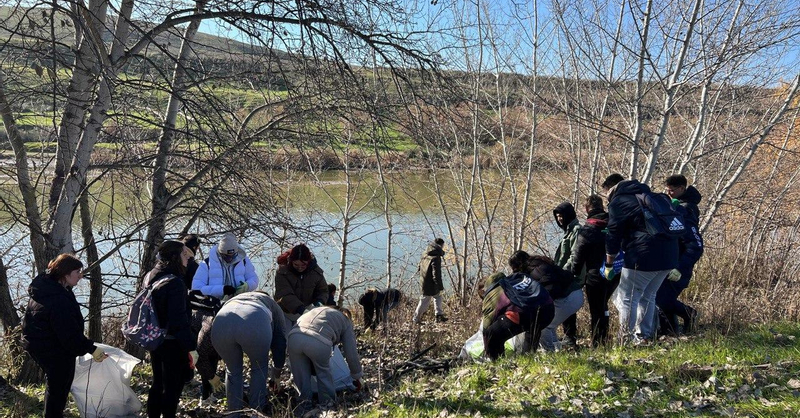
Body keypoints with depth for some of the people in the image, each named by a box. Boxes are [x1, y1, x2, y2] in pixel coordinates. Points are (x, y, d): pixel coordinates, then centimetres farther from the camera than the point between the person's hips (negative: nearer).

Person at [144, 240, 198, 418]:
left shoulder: (150, 278, 6)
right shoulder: (175, 282, -21)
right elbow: (179, 319, -25)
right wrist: (191, 346, -21)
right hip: (172, 343, -8)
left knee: (157, 383, 19)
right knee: (173, 386, 3)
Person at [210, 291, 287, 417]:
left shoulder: (233, 299, 46)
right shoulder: (273, 306, 40)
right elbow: (280, 342, 33)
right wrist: (276, 375, 45)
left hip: (221, 323, 3)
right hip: (255, 323, -2)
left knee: (233, 369, 27)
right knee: (259, 368, 24)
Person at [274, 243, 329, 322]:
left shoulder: (316, 271, -8)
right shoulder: (282, 271, -18)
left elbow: (323, 290, 3)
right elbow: (284, 295, -27)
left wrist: (319, 301, -21)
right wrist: (299, 308, -42)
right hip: (286, 313, -2)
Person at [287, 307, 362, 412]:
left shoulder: (316, 311, 43)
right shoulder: (346, 323, 30)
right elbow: (351, 354, 25)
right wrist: (357, 378, 38)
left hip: (294, 336, 4)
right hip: (318, 342, -4)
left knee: (300, 371, 25)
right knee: (323, 371, 23)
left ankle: (305, 401, 31)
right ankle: (327, 401, 30)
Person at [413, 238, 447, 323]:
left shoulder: (425, 255, 4)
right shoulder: (436, 258, -21)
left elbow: (420, 267, 15)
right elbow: (436, 274, -24)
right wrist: (440, 287, -19)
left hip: (423, 281, 8)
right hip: (430, 284, -8)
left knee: (437, 296, 21)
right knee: (424, 302, 5)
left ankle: (439, 315, 22)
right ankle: (416, 319, 13)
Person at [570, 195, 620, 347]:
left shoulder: (587, 229, -12)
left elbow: (578, 255, -11)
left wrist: (575, 274, 0)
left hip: (595, 275, -6)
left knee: (596, 310, 2)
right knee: (603, 307, 23)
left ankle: (597, 343, 3)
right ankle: (604, 339, 29)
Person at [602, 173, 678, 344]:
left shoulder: (618, 202, -1)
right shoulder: (645, 195, 23)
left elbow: (613, 236, -2)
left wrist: (609, 265, 8)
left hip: (645, 255, -8)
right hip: (669, 255, 8)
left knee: (628, 297, 1)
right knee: (648, 296, 19)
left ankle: (626, 339, -1)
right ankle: (644, 336, 21)